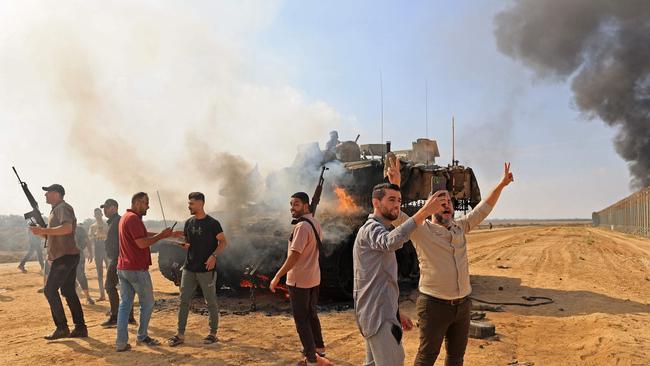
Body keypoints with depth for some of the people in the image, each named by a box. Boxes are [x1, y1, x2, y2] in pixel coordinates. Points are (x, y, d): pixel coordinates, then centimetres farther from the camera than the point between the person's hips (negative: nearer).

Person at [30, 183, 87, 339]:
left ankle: (62, 328, -2)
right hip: (68, 256, 10)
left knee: (50, 290, -6)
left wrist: (44, 230, -26)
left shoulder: (62, 207, -10)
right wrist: (42, 232, 10)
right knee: (68, 291, 11)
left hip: (65, 256, -10)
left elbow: (67, 228, -29)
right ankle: (80, 328, 14)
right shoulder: (56, 209, 22)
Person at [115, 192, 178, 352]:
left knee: (125, 304, 8)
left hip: (123, 268, 9)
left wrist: (165, 233, 12)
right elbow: (142, 243, -22)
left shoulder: (125, 217, 16)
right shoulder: (134, 218, -16)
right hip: (137, 269, -9)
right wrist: (162, 235, -13)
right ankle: (142, 336, 18)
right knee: (147, 303, 7)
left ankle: (121, 342, 7)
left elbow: (146, 234, 15)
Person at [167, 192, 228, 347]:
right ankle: (180, 334, 12)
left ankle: (213, 333, 17)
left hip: (207, 270, -5)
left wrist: (214, 256, -23)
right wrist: (182, 244, -6)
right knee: (184, 301, 4)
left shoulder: (212, 223, -8)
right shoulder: (189, 223, 9)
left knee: (211, 302, 5)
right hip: (189, 268, 5)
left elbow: (223, 242, -7)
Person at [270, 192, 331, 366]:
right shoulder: (315, 223, 6)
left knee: (301, 319, 2)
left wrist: (277, 277, -23)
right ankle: (319, 348, 36)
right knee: (311, 314, 23)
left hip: (299, 280, -9)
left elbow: (294, 255, -27)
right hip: (314, 278, 9)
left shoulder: (302, 226, -22)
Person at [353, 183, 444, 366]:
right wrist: (424, 212, -43)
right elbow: (392, 242, -40)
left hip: (382, 311, 11)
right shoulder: (371, 229, -14)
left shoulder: (380, 230, 19)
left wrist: (396, 312, 20)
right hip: (377, 313, -10)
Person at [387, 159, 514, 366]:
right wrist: (395, 184, -37)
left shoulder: (460, 227, 7)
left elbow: (482, 209, 15)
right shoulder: (421, 230, -11)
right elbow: (396, 216, -24)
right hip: (434, 304, -6)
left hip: (463, 303, 6)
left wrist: (501, 185, 10)